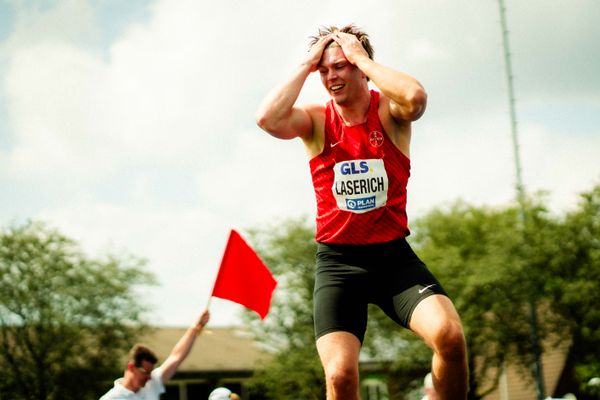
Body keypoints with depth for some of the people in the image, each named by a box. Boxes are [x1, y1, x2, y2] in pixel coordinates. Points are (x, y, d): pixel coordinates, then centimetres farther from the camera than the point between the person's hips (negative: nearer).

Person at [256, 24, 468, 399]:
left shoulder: (390, 111, -1)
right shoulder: (315, 120, 1)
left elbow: (416, 98, -26)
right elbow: (269, 119, -20)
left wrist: (361, 57, -14)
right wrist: (306, 65, -10)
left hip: (394, 255, 0)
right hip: (338, 260, 0)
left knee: (449, 334, -26)